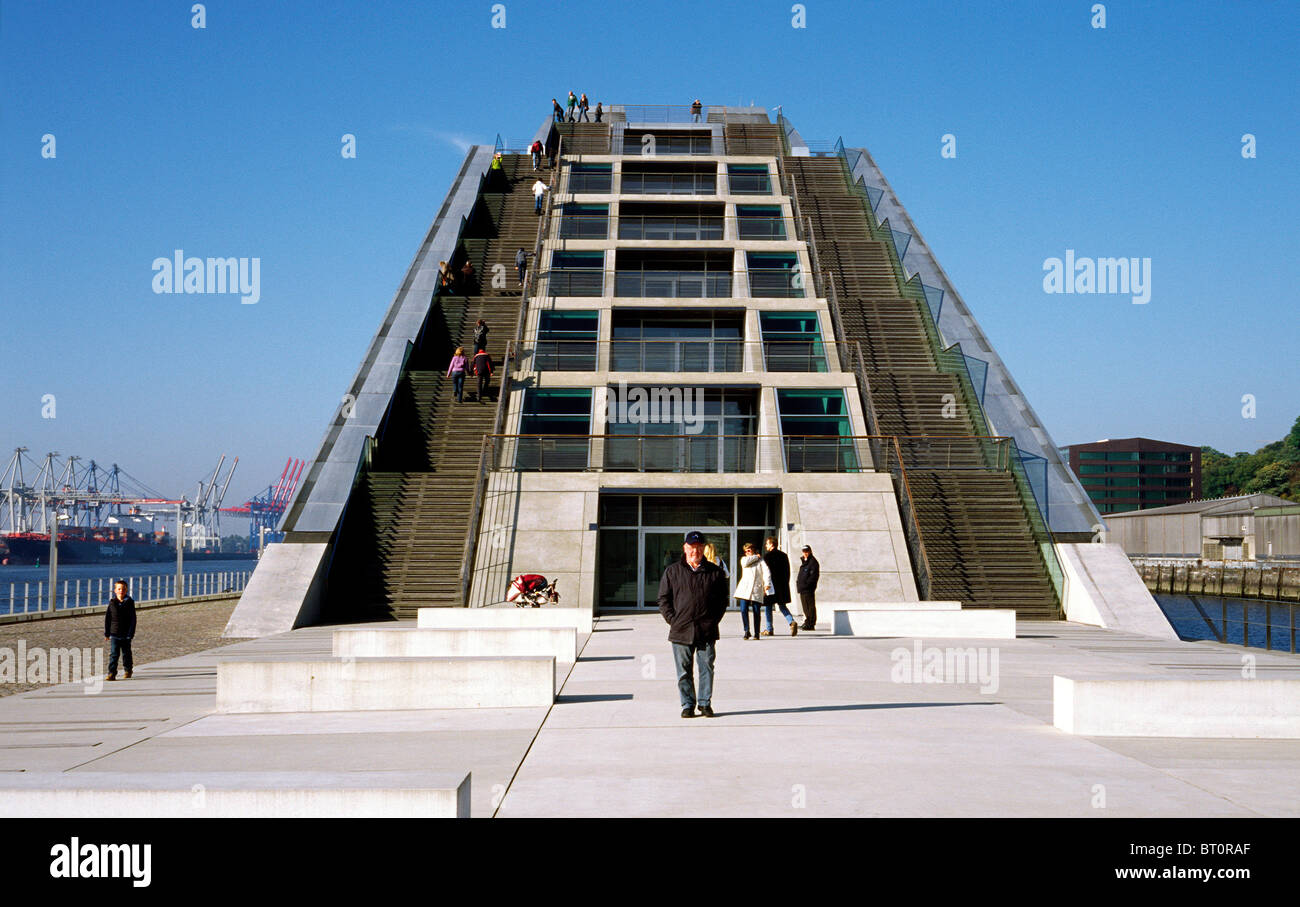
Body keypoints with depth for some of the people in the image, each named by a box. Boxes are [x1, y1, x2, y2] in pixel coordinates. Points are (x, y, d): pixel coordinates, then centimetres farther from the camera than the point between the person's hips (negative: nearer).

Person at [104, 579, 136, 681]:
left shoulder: (130, 602, -5)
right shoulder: (112, 602, 1)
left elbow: (133, 619, -4)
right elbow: (107, 618, 7)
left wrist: (131, 633, -9)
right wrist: (107, 633, 7)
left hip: (126, 634, -1)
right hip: (114, 634, 1)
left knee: (126, 653, 13)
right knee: (113, 654, -8)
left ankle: (128, 670, 32)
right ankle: (112, 674, -9)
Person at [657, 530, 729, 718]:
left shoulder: (714, 572, 8)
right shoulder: (673, 571, 6)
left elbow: (722, 599, 12)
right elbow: (663, 599, 7)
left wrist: (714, 620, 1)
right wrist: (673, 620, -3)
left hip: (707, 631, 0)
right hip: (681, 631, 0)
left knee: (707, 667, 2)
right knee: (684, 671, 3)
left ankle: (705, 703, 14)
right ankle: (687, 704, 12)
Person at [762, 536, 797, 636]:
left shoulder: (767, 555, -9)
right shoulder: (783, 555, 9)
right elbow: (788, 571, 11)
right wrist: (785, 584, 17)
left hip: (771, 586, -5)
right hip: (783, 586, 5)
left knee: (768, 606, 7)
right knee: (782, 606, 12)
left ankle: (769, 629, 9)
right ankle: (792, 622, -12)